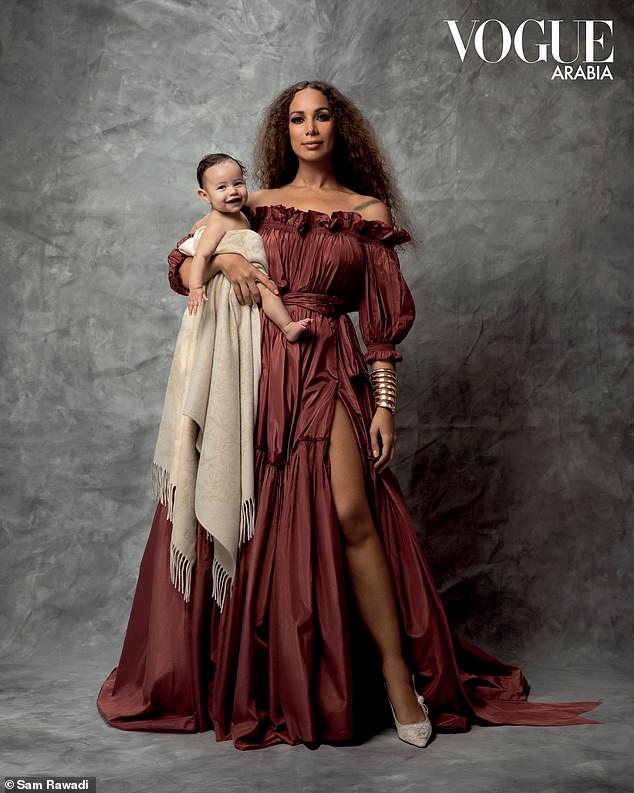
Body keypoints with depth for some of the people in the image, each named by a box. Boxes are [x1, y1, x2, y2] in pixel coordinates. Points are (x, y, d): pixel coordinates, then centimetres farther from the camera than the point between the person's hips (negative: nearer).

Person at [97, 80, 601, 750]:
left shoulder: (367, 211, 9)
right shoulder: (258, 206, 14)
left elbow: (382, 317, 5)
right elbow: (180, 267, 16)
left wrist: (384, 403, -2)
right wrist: (224, 260, -6)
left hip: (327, 371, -2)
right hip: (256, 368, 2)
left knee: (350, 515, -17)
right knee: (249, 523, 4)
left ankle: (397, 673, -4)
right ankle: (245, 682, 20)